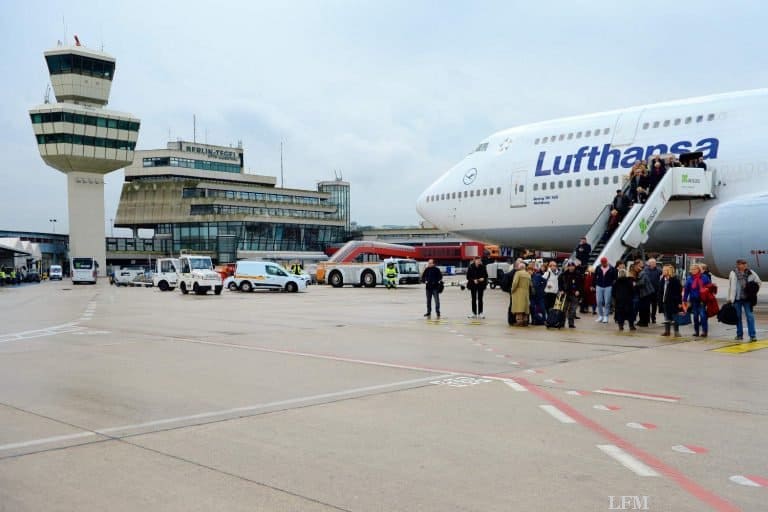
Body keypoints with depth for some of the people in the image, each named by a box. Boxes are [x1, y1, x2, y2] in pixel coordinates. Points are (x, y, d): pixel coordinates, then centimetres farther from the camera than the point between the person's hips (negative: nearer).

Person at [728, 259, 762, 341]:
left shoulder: (750, 272, 2)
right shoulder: (733, 273, -6)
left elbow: (759, 282, 14)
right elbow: (731, 286, -7)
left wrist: (753, 292, 7)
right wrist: (730, 299, -9)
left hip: (747, 298, 1)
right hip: (737, 299, -1)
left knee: (750, 316, -3)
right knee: (738, 317, 8)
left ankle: (752, 335, -1)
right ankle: (739, 335, 19)